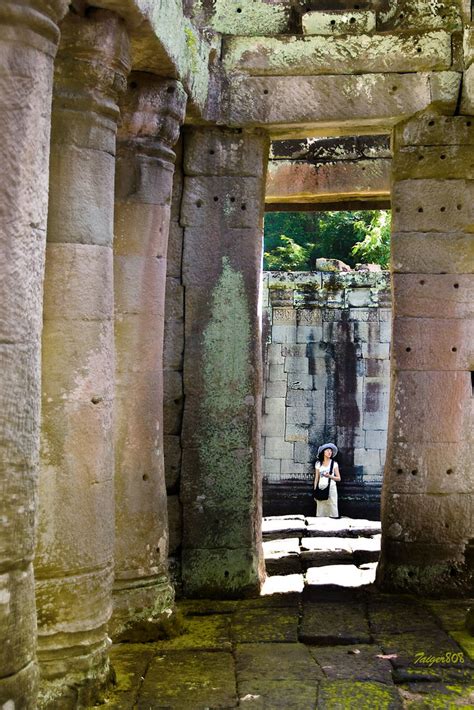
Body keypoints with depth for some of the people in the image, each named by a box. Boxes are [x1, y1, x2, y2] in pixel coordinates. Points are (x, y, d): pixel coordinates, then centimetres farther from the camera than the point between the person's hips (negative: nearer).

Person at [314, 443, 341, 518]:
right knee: (321, 509, -2)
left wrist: (329, 476, -13)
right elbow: (316, 478, 11)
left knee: (332, 508, -8)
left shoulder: (334, 463, 5)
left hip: (331, 488, -2)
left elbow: (338, 478, 4)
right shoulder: (318, 463, 9)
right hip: (321, 488, 2)